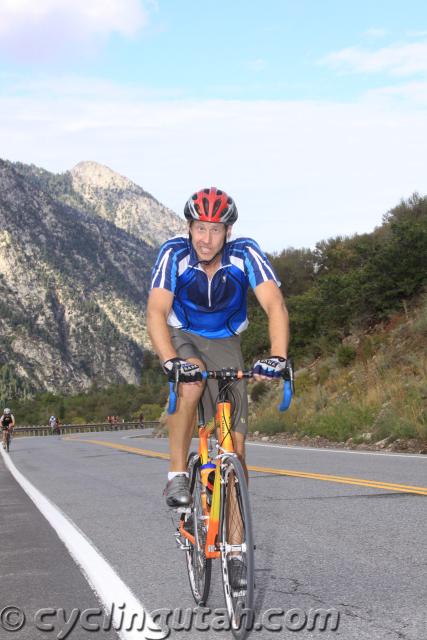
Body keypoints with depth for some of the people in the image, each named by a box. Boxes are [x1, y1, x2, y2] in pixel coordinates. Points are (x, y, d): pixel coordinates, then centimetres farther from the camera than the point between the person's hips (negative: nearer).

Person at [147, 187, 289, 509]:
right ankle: (177, 476, -23)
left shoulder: (245, 253, -25)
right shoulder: (174, 253, -26)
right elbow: (156, 313, -35)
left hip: (224, 343, 1)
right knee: (191, 382, -36)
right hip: (182, 337, -1)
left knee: (235, 444, -8)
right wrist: (171, 360, -52)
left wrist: (277, 357, -52)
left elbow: (276, 305, -35)